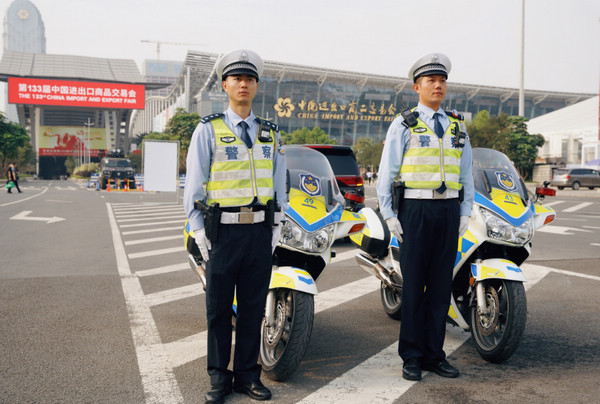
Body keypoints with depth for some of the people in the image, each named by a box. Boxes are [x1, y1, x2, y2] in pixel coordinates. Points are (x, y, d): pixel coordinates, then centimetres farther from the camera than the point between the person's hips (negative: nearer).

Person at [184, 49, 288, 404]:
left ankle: (248, 374, 21)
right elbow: (194, 184, 2)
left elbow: (280, 184, 16)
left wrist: (277, 228, 9)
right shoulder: (208, 129, 3)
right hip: (223, 231, -3)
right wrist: (200, 233, -4)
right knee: (219, 308, 4)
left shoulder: (271, 133, 13)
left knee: (253, 307, 8)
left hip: (261, 232, 3)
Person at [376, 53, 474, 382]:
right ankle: (411, 357, 9)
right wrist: (389, 215, -7)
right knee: (413, 284, -1)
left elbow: (467, 174, 18)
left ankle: (434, 354, 17)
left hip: (449, 211, 4)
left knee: (441, 284, 7)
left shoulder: (457, 126, 16)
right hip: (416, 210, -4)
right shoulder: (404, 124, 2)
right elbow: (386, 172, 0)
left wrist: (465, 212, 9)